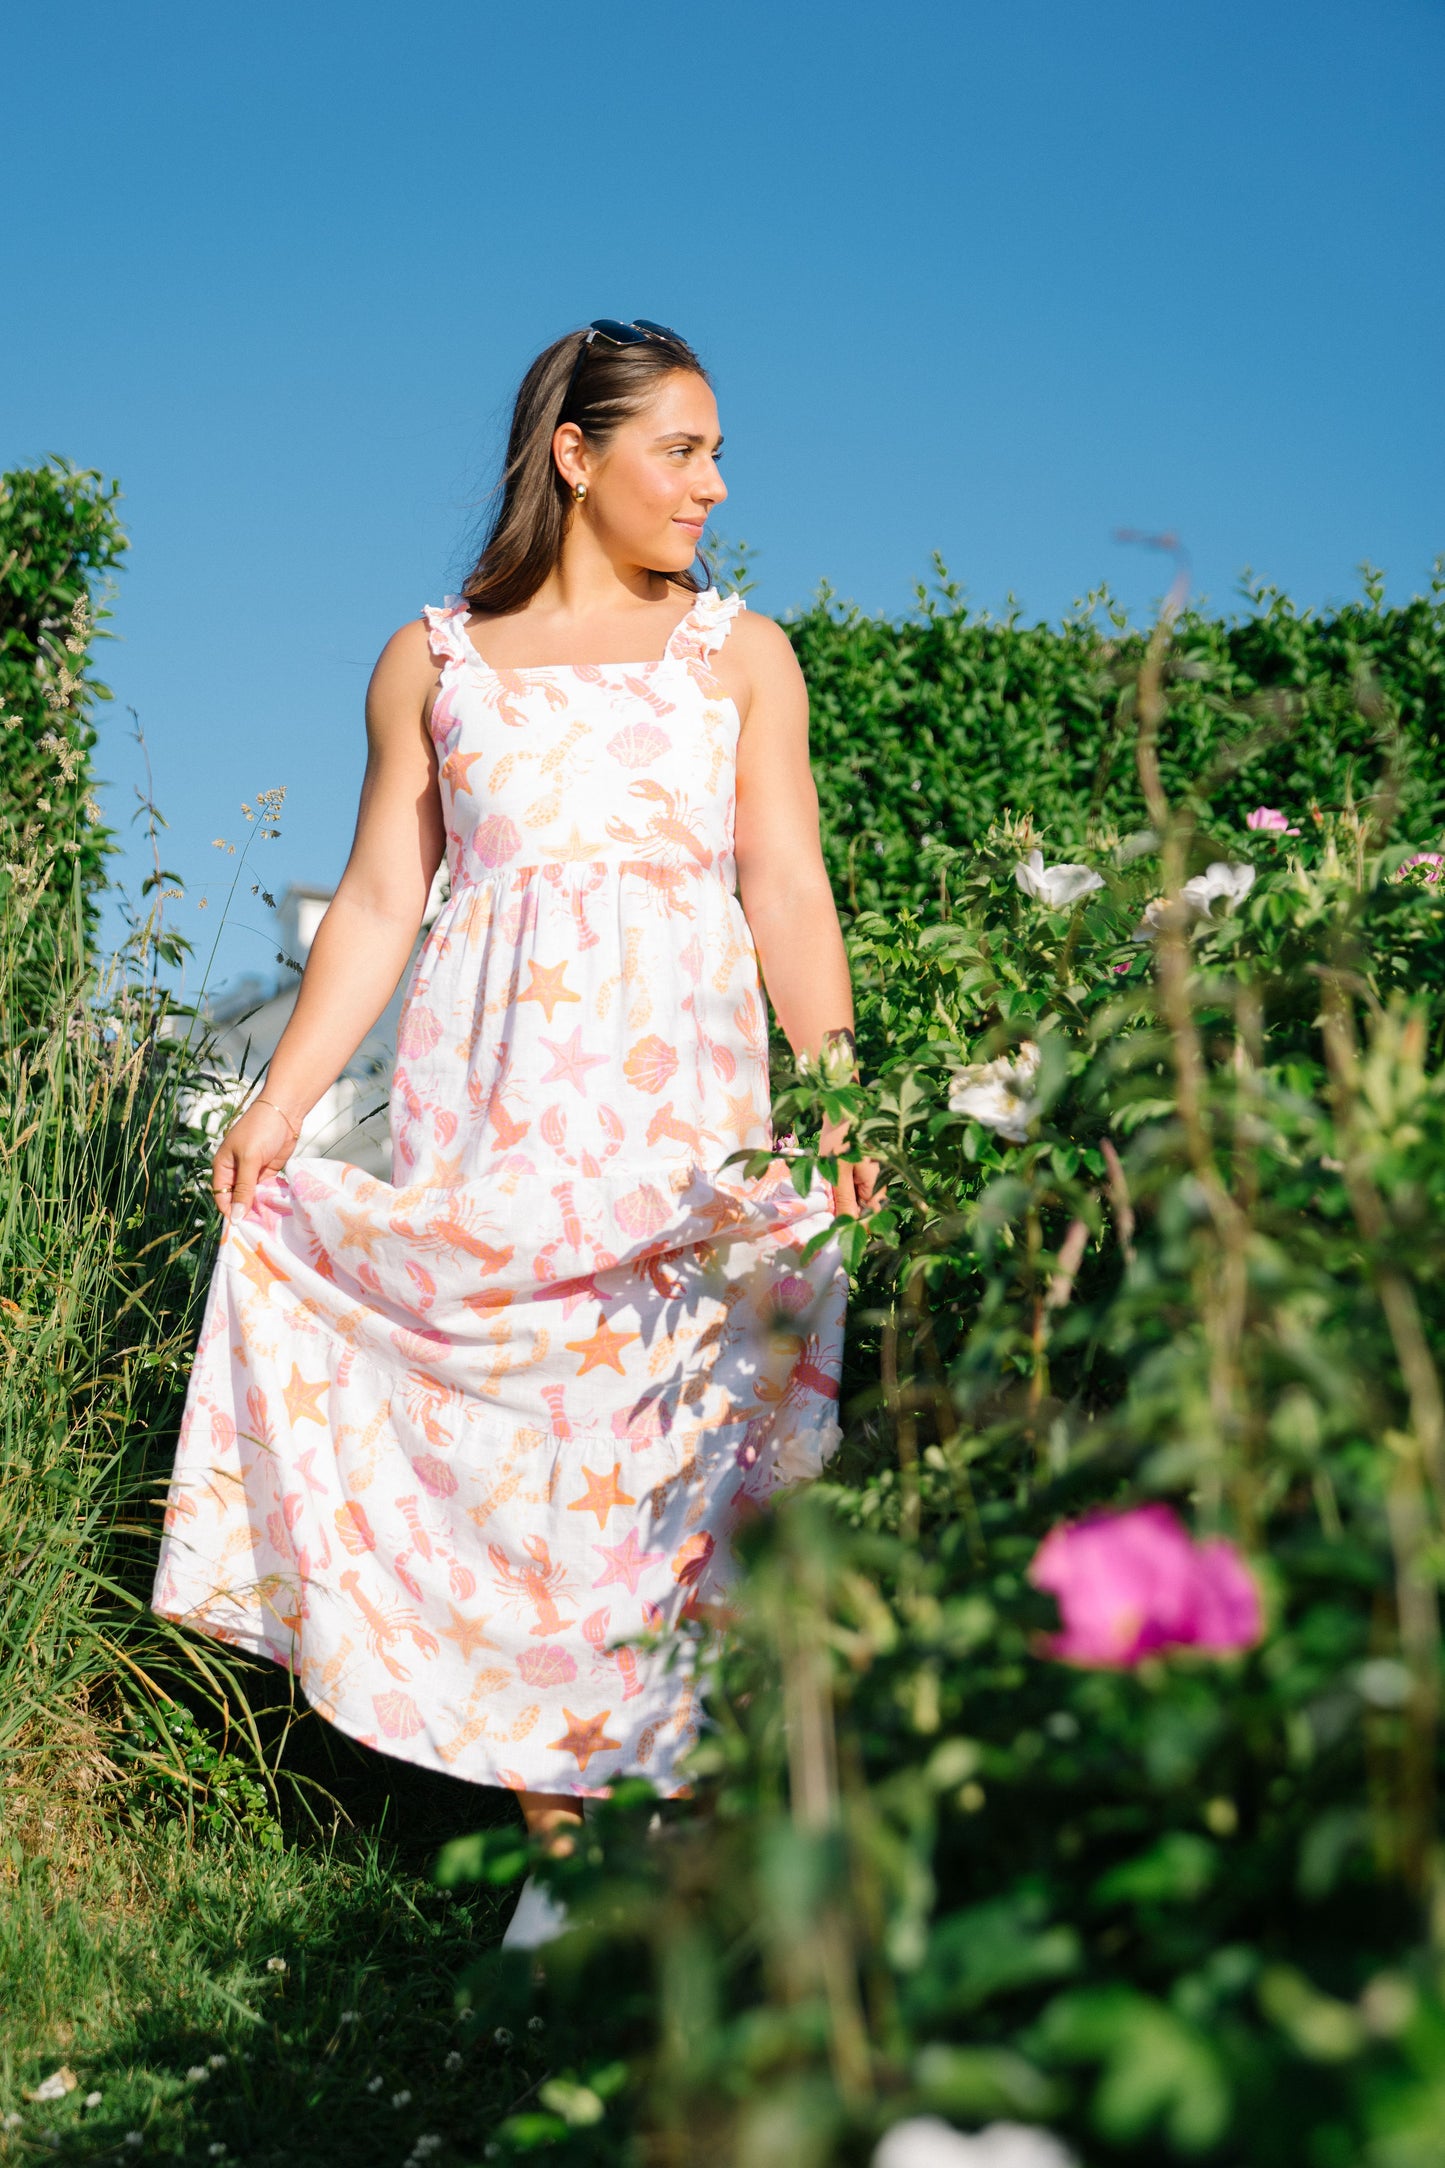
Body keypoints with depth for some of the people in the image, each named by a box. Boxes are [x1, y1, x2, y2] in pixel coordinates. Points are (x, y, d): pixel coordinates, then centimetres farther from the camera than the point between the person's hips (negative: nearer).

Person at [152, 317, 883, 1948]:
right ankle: (559, 1845, 7)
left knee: (673, 1448, -4)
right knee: (509, 1445, -2)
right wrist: (279, 1105, 1)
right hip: (492, 1110, 0)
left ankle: (684, 1829, 7)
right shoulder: (431, 663, 11)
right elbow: (377, 906, 9)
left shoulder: (740, 655, 11)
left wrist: (840, 1106, -9)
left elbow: (788, 897, 3)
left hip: (683, 1107, 0)